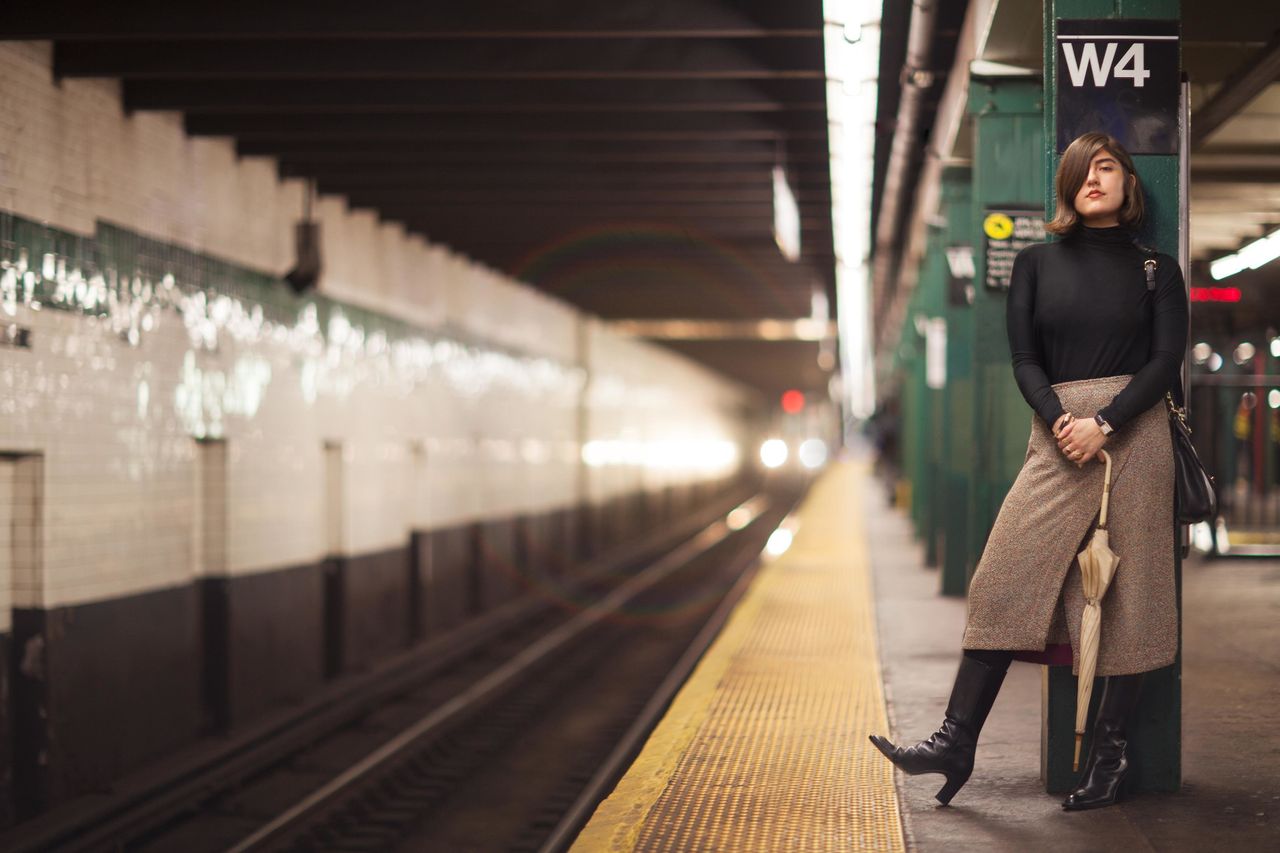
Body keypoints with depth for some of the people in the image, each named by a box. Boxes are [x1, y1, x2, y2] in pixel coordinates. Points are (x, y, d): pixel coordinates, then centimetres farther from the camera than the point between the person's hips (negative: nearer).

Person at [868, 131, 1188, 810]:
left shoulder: (1155, 269, 8)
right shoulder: (1037, 263, 12)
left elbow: (1166, 359, -1)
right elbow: (1024, 359, 6)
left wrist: (1104, 424, -14)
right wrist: (1060, 421, -12)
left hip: (1132, 436, -1)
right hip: (1056, 441, 2)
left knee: (1127, 595, -1)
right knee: (1007, 582, -6)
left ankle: (1110, 753, 7)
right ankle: (956, 742, -5)